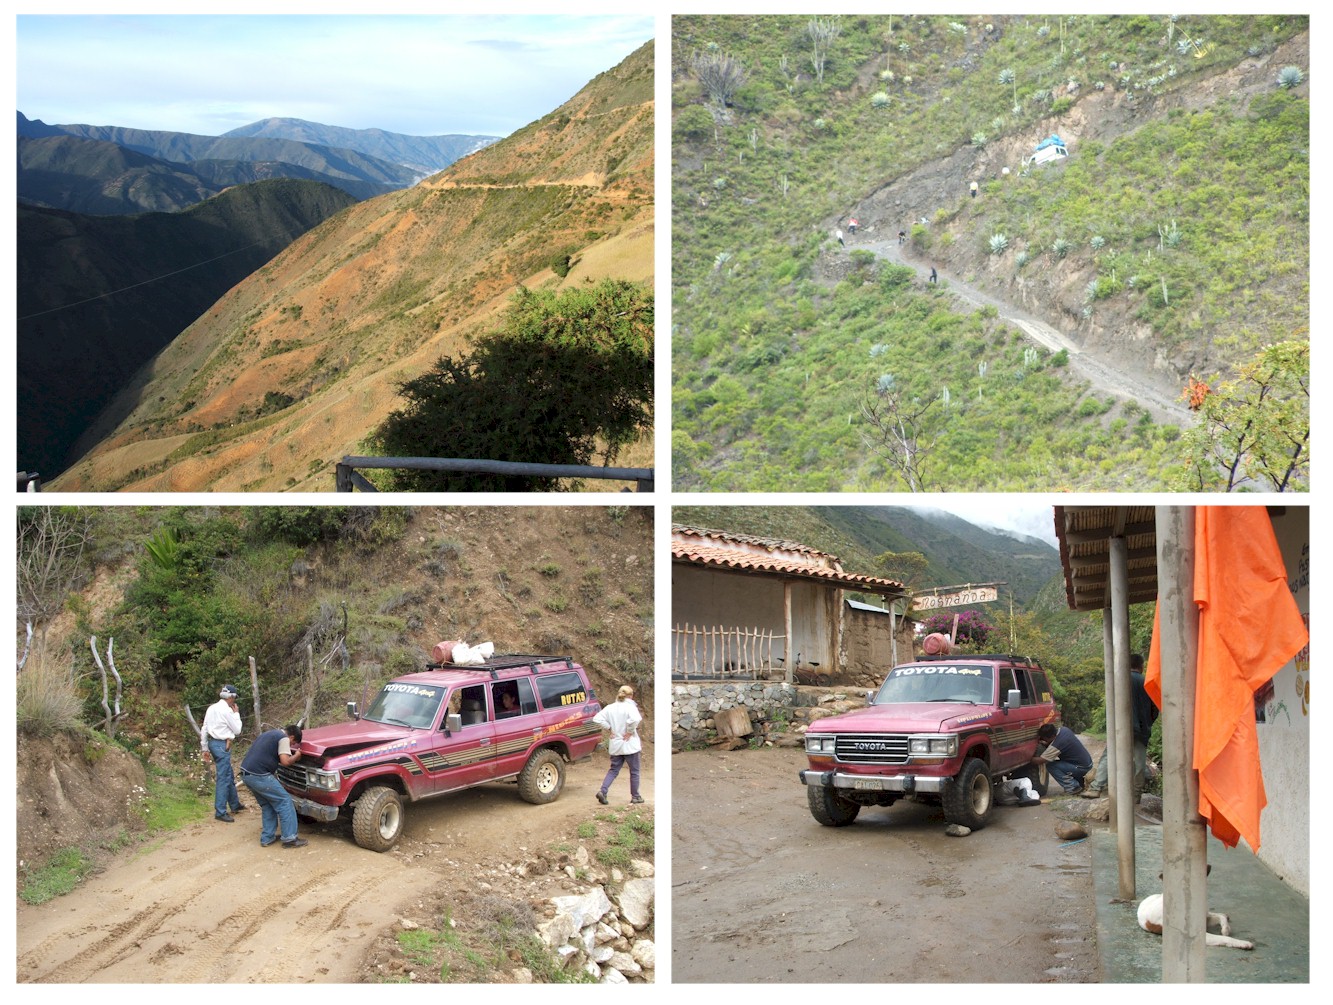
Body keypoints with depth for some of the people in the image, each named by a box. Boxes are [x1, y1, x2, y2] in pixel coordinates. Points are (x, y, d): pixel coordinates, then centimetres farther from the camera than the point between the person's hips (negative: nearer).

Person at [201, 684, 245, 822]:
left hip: (213, 743, 9)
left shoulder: (212, 708, 10)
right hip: (222, 746, -9)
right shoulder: (226, 710, -15)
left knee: (229, 775, 20)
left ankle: (235, 804, 32)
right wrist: (236, 713, 3)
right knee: (223, 779, -5)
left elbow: (204, 729, 12)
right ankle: (220, 812, -3)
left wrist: (205, 748, 17)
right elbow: (237, 730, -7)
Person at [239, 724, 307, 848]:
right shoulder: (284, 738, -4)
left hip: (246, 773, 9)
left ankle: (267, 838, 20)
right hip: (258, 775, -9)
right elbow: (285, 761, -13)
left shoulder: (270, 734, 24)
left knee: (267, 805, 20)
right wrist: (296, 756, 6)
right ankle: (289, 838, 0)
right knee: (284, 801, 0)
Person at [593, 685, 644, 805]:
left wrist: (609, 728, 3)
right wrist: (630, 731, -18)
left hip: (615, 745, 5)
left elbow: (597, 718, -1)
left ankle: (602, 791, -2)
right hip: (629, 744, -5)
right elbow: (635, 719, -34)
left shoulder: (610, 708, 3)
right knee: (634, 771, 10)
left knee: (613, 770, 15)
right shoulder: (630, 707, -14)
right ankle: (635, 796, 18)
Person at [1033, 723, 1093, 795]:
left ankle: (1072, 787, -8)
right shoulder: (1063, 729, -3)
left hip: (1082, 767, -9)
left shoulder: (1056, 746, -25)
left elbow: (1039, 761, -18)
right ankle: (1080, 782, 20)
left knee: (1050, 766, -11)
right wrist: (1046, 744, 6)